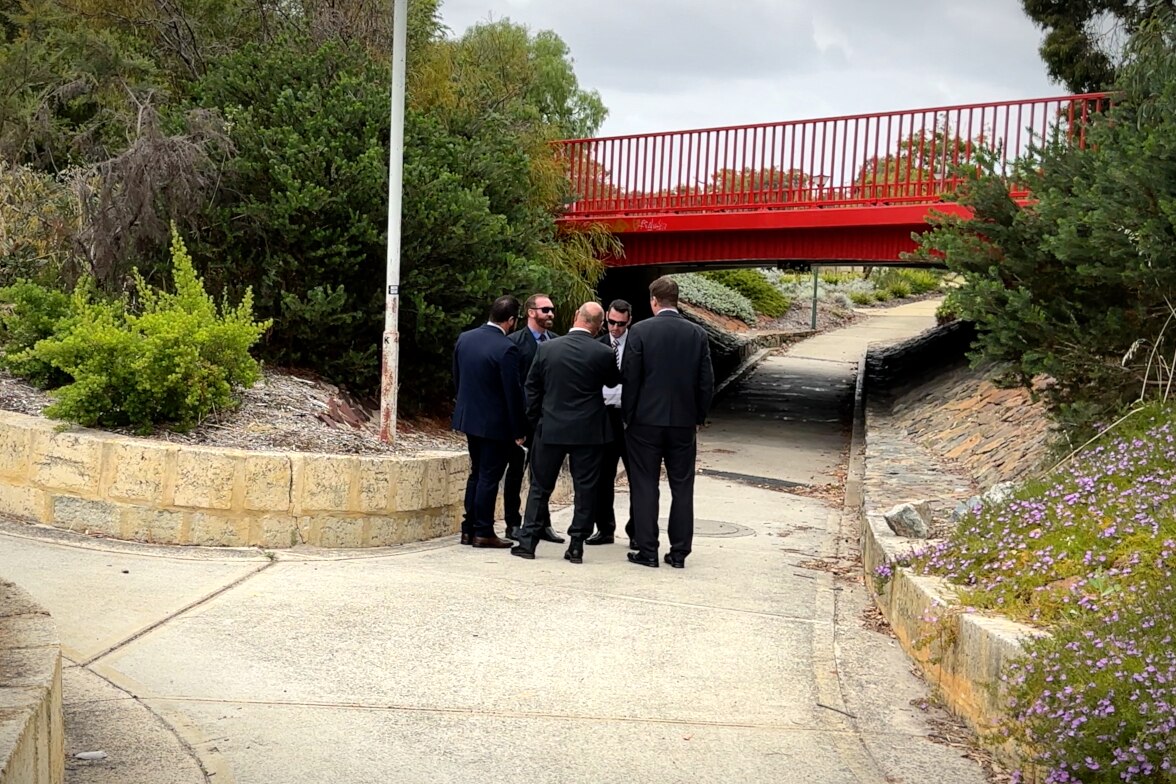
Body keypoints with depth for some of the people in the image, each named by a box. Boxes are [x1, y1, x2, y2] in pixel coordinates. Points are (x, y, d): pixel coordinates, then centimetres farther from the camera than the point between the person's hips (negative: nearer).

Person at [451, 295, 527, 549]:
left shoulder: (464, 338, 2)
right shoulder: (506, 349, -20)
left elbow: (457, 378, 11)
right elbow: (513, 392, -17)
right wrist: (518, 431, -9)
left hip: (469, 416, 7)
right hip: (494, 423, -7)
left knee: (476, 473, 18)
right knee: (489, 477, 2)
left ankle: (469, 529, 21)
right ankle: (483, 532, 8)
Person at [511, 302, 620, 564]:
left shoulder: (547, 349, -3)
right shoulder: (603, 353, -10)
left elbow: (532, 389, 4)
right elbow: (613, 381, 9)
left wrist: (535, 421, 14)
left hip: (551, 429, 2)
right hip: (589, 432, -2)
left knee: (540, 486, 11)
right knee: (585, 489, 6)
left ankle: (527, 541, 13)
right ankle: (577, 546, 7)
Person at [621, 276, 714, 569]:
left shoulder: (640, 331, -8)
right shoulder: (697, 334, 1)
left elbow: (630, 379, -7)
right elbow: (706, 382, 3)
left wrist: (628, 417, 3)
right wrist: (699, 418, 13)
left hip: (646, 422, -2)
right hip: (684, 423, 3)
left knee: (645, 486, 5)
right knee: (682, 488, 9)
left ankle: (647, 550, 6)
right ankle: (679, 552, 12)